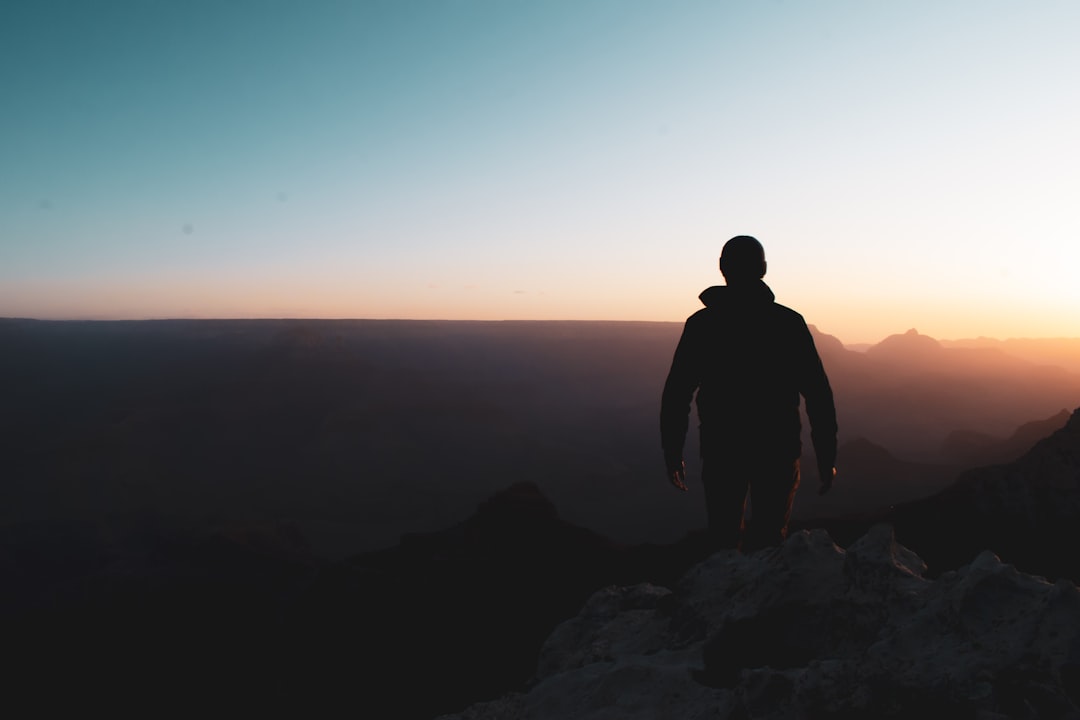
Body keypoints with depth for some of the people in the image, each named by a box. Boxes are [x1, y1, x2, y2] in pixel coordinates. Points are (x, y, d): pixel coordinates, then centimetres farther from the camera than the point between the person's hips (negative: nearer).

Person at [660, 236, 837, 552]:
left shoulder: (700, 324, -2)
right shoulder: (789, 323, -2)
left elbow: (676, 394, -3)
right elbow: (818, 394, -4)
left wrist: (672, 453, 5)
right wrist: (826, 456, 3)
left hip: (720, 449, 0)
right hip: (777, 449, 0)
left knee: (724, 539, 13)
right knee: (769, 541, 9)